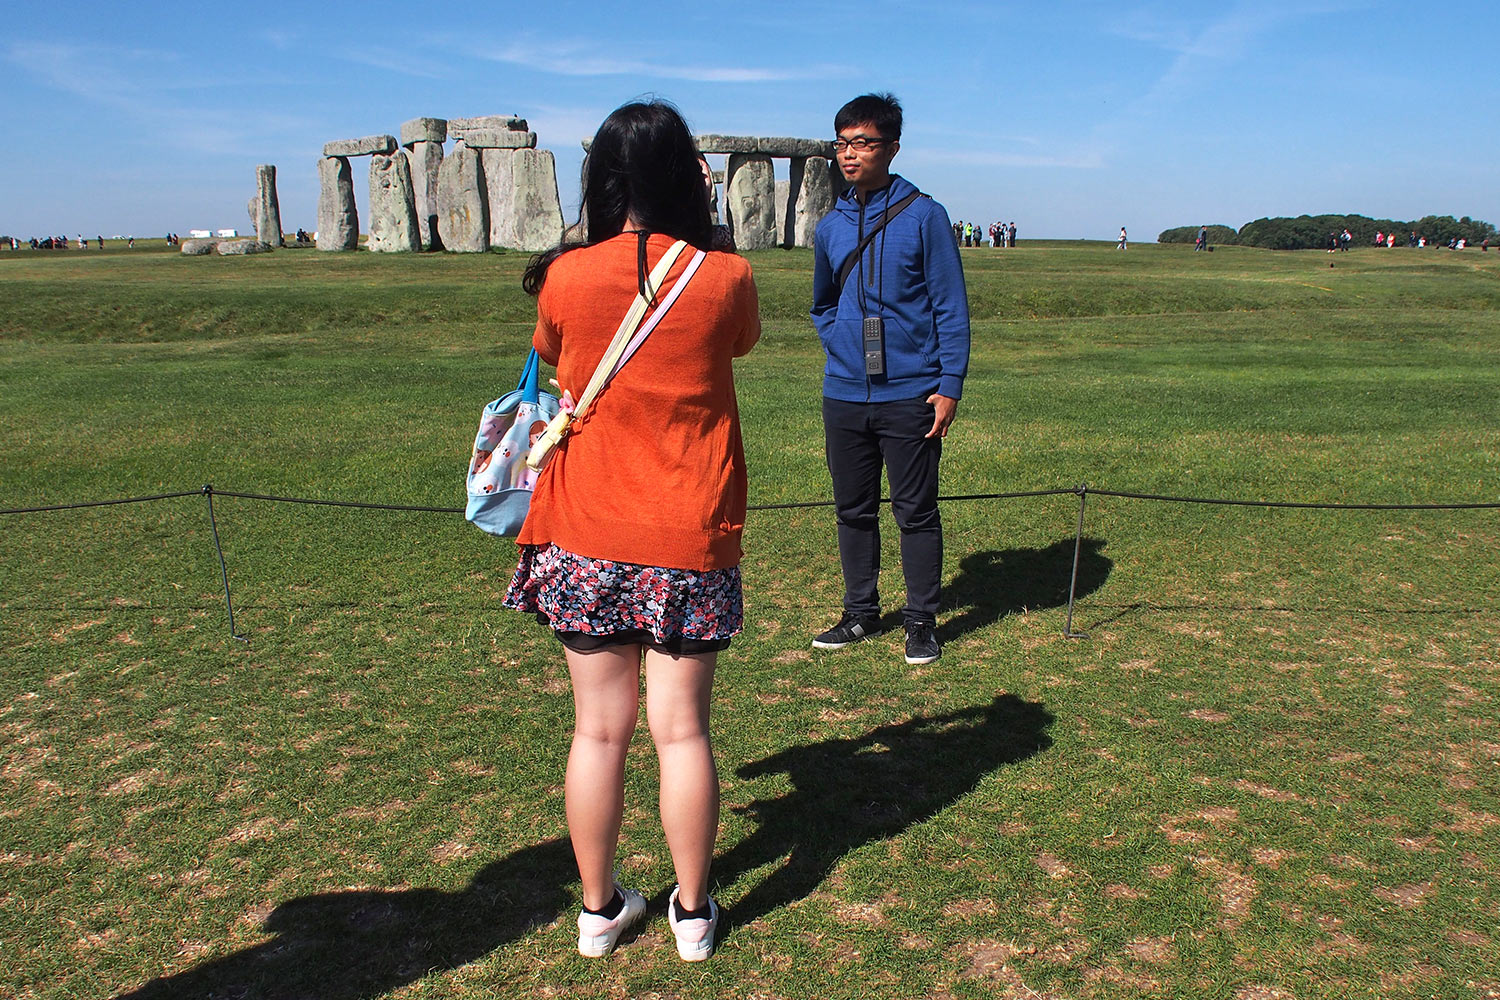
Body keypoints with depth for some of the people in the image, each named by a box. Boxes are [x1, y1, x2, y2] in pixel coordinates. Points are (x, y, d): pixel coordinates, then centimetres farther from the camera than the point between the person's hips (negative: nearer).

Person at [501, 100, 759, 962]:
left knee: (599, 729, 12)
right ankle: (694, 911, 26)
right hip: (691, 543, -1)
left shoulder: (565, 278, -6)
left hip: (587, 540, 1)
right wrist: (695, 236, 14)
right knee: (682, 728, 10)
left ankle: (600, 909, 28)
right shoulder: (725, 278, -8)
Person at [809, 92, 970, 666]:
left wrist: (950, 385, -11)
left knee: (915, 511, 4)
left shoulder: (923, 217, -4)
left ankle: (921, 621, 17)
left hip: (910, 397, -4)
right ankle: (860, 613, 27)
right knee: (853, 510, 12)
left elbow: (951, 308, -5)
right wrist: (843, 353, 10)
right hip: (844, 397, 5)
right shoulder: (830, 227, 9)